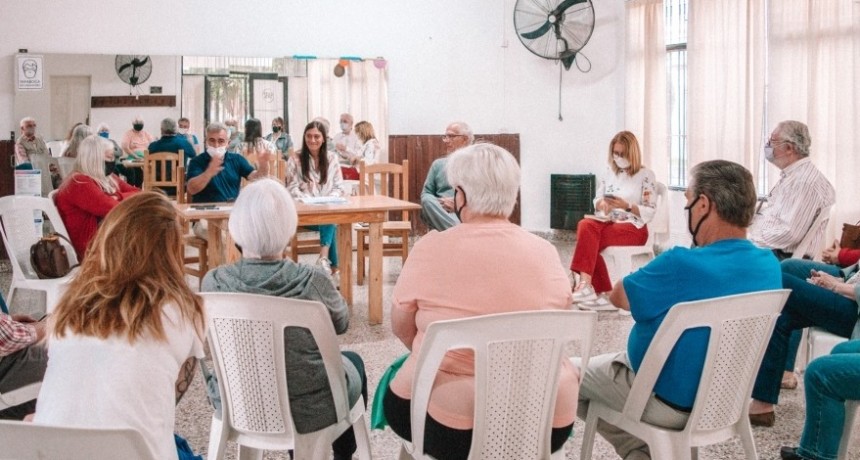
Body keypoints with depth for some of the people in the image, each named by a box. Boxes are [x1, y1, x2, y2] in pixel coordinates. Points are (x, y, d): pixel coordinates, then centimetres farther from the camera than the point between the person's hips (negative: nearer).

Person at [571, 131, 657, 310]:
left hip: (634, 228, -5)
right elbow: (597, 201, 15)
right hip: (608, 222, 5)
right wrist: (601, 204, -9)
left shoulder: (646, 175, -1)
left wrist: (626, 205, -21)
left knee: (587, 238, -31)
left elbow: (649, 213, -6)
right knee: (585, 225, -31)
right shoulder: (609, 172, 15)